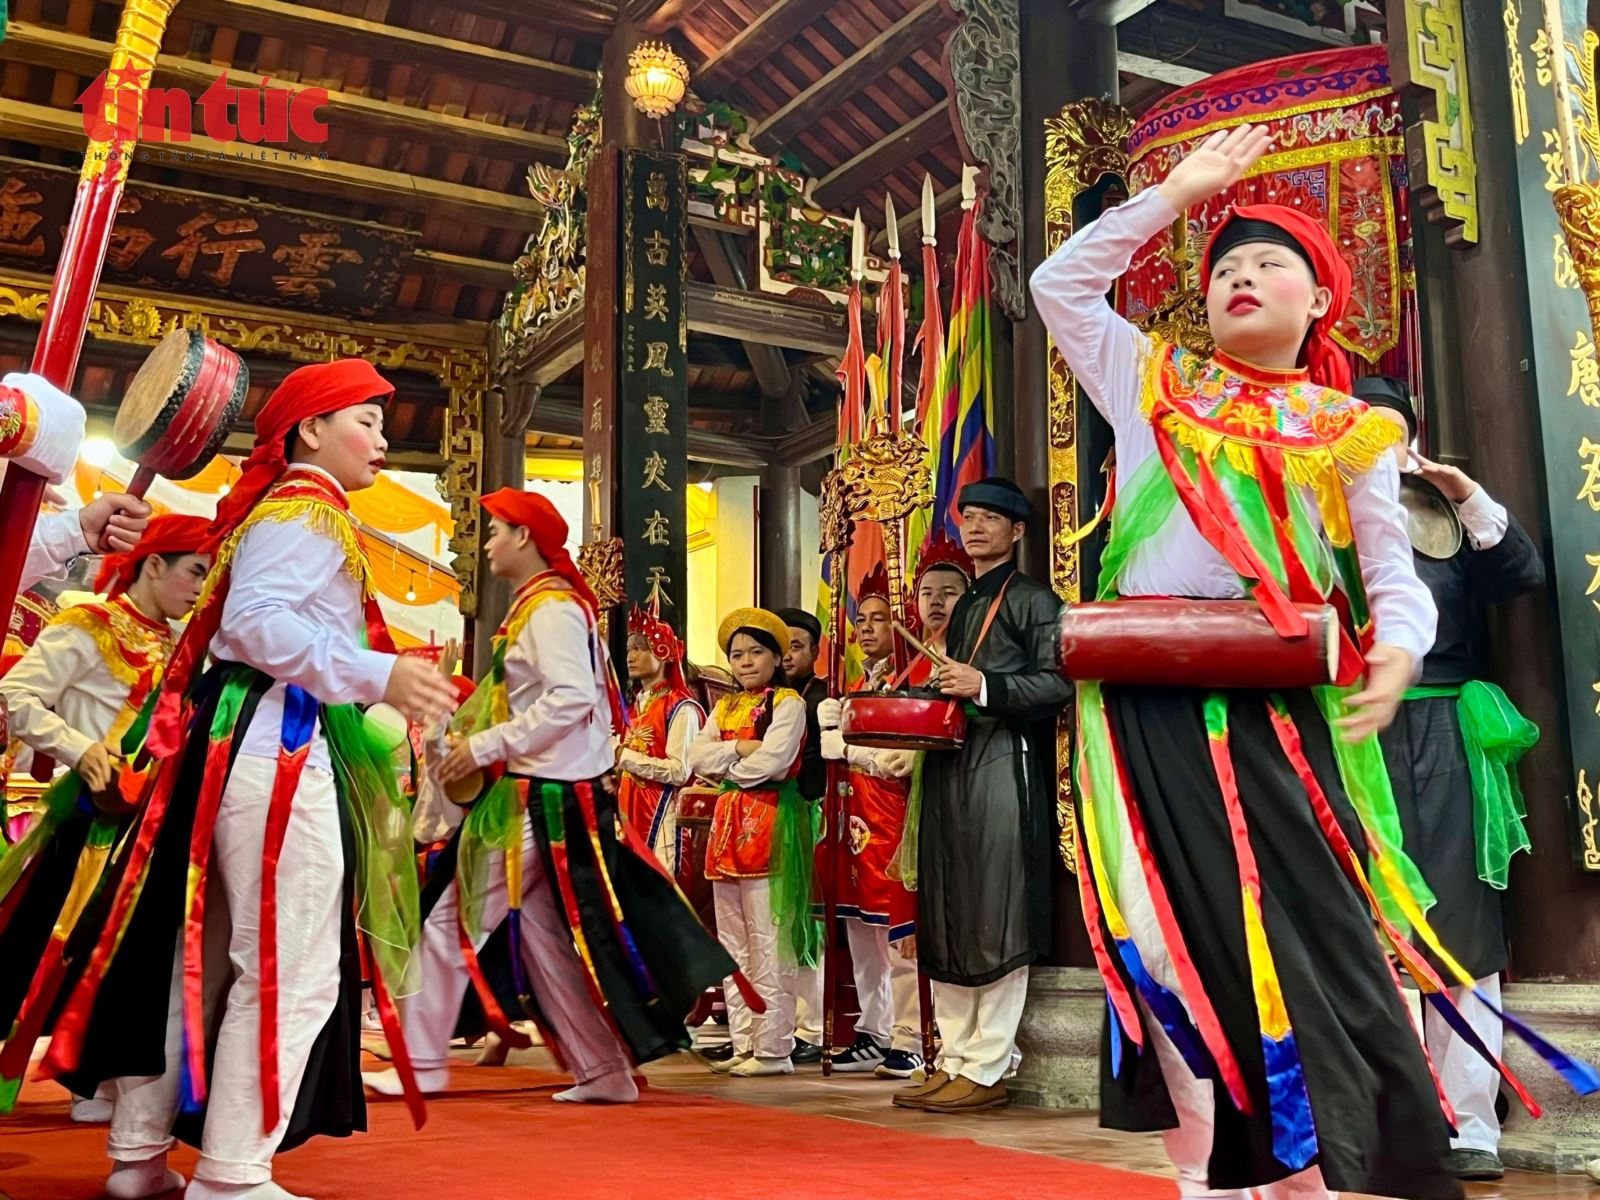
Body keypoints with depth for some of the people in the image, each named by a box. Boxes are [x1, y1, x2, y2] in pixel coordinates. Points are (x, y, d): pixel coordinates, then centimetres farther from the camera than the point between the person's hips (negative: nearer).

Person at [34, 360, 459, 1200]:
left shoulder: (281, 511, 23)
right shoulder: (306, 511, -8)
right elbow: (257, 619, -23)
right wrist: (379, 675, -29)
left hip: (242, 745, 11)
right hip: (279, 751, -11)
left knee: (202, 955, 14)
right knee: (293, 968, -7)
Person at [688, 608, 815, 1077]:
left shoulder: (788, 703, -2)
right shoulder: (725, 708, 19)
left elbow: (771, 761, -15)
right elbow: (696, 756, 5)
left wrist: (723, 767, -1)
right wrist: (739, 748, -10)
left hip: (771, 822, -8)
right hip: (728, 823, 8)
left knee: (768, 943, -8)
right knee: (733, 943, 9)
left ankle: (773, 1048, -5)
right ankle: (743, 1044, 15)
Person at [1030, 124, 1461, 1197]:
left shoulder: (1348, 431, 13)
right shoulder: (1152, 383, 19)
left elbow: (1393, 575, 7)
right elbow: (1062, 283, 22)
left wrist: (1393, 655, -16)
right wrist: (1177, 193, 20)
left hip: (1266, 706, -2)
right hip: (1141, 697, 2)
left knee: (1293, 928, -8)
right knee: (1173, 930, 1)